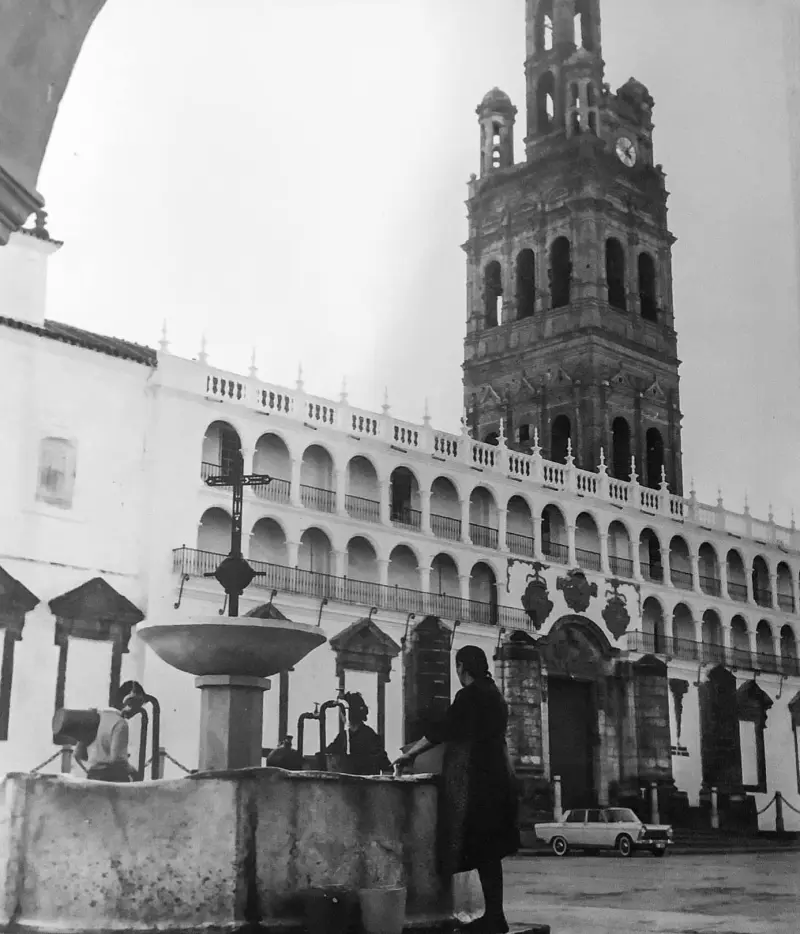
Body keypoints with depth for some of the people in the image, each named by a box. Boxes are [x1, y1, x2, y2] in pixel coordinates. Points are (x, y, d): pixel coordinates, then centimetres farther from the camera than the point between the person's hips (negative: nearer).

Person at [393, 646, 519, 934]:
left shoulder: (469, 695, -11)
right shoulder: (493, 694, 16)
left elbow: (444, 729, -13)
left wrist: (410, 753, -2)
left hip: (476, 779, -9)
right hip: (495, 777, 9)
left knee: (482, 851, -6)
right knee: (489, 851, 11)